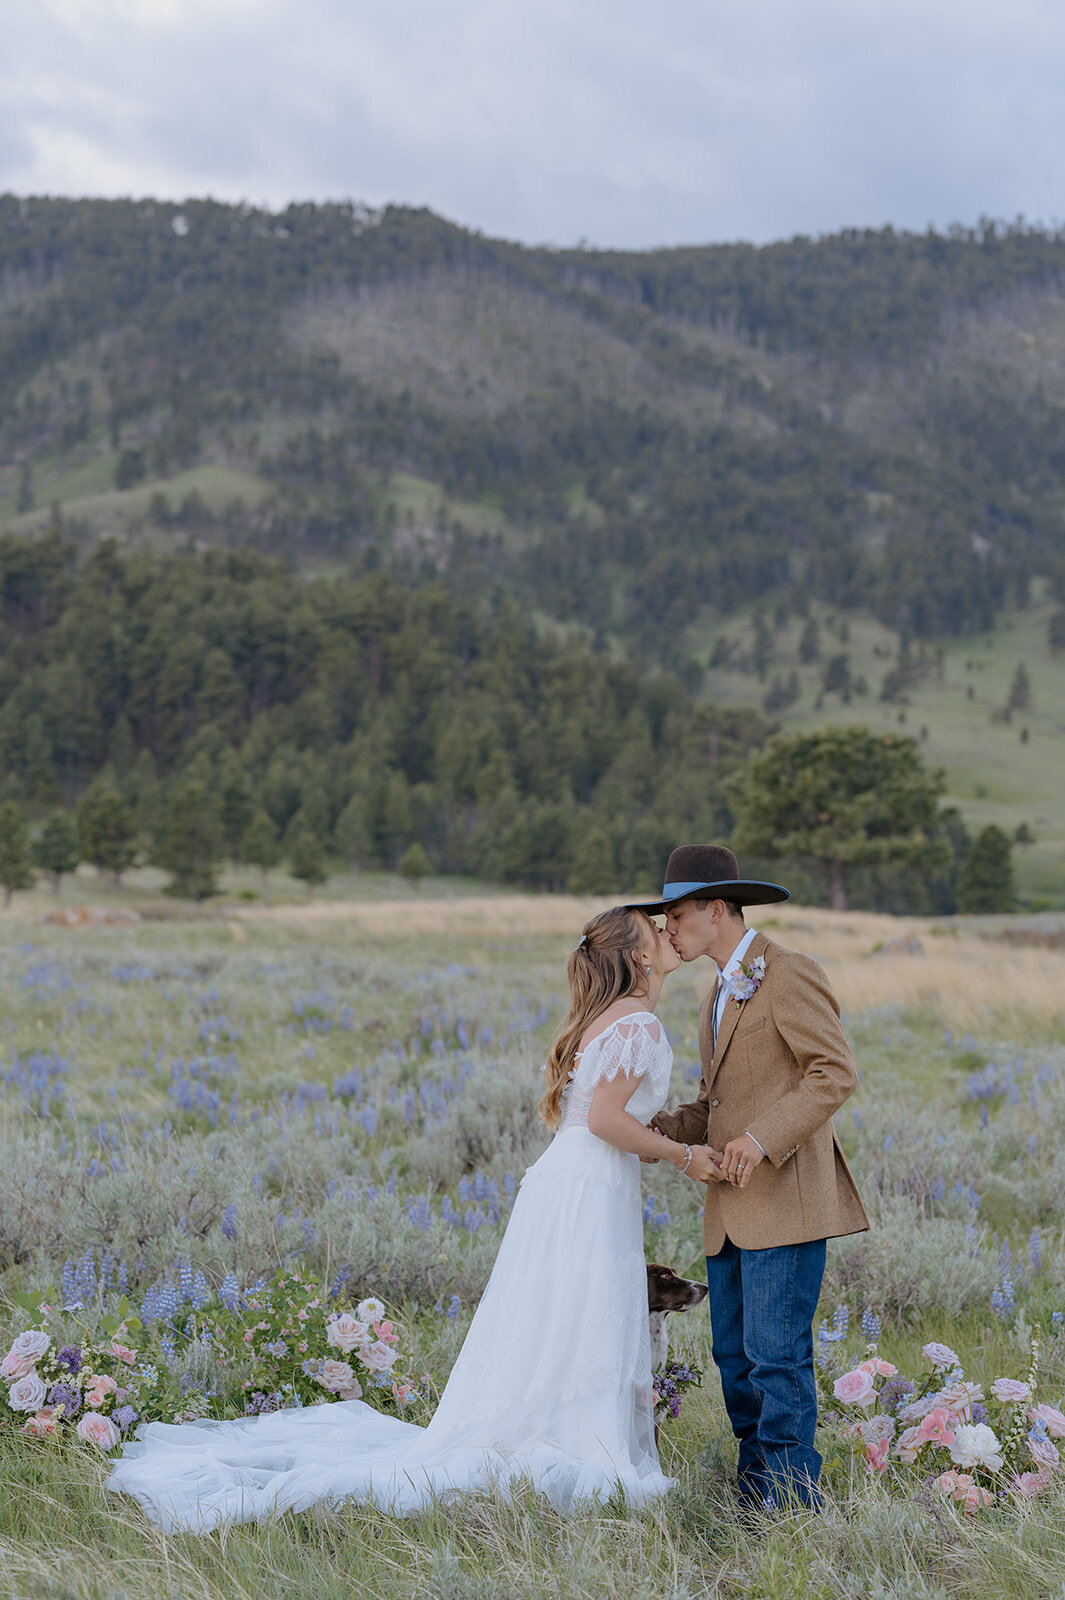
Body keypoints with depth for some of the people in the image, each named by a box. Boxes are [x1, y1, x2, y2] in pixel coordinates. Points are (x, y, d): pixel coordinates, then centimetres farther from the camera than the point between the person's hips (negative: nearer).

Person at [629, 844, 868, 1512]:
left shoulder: (789, 975, -8)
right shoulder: (722, 993, 21)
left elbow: (837, 1073, -15)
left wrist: (763, 1137, -24)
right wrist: (663, 1129, 9)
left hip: (787, 1197, -9)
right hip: (734, 1206, 9)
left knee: (776, 1355, -10)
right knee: (735, 1355, 8)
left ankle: (792, 1503, -4)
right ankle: (755, 1502, 15)